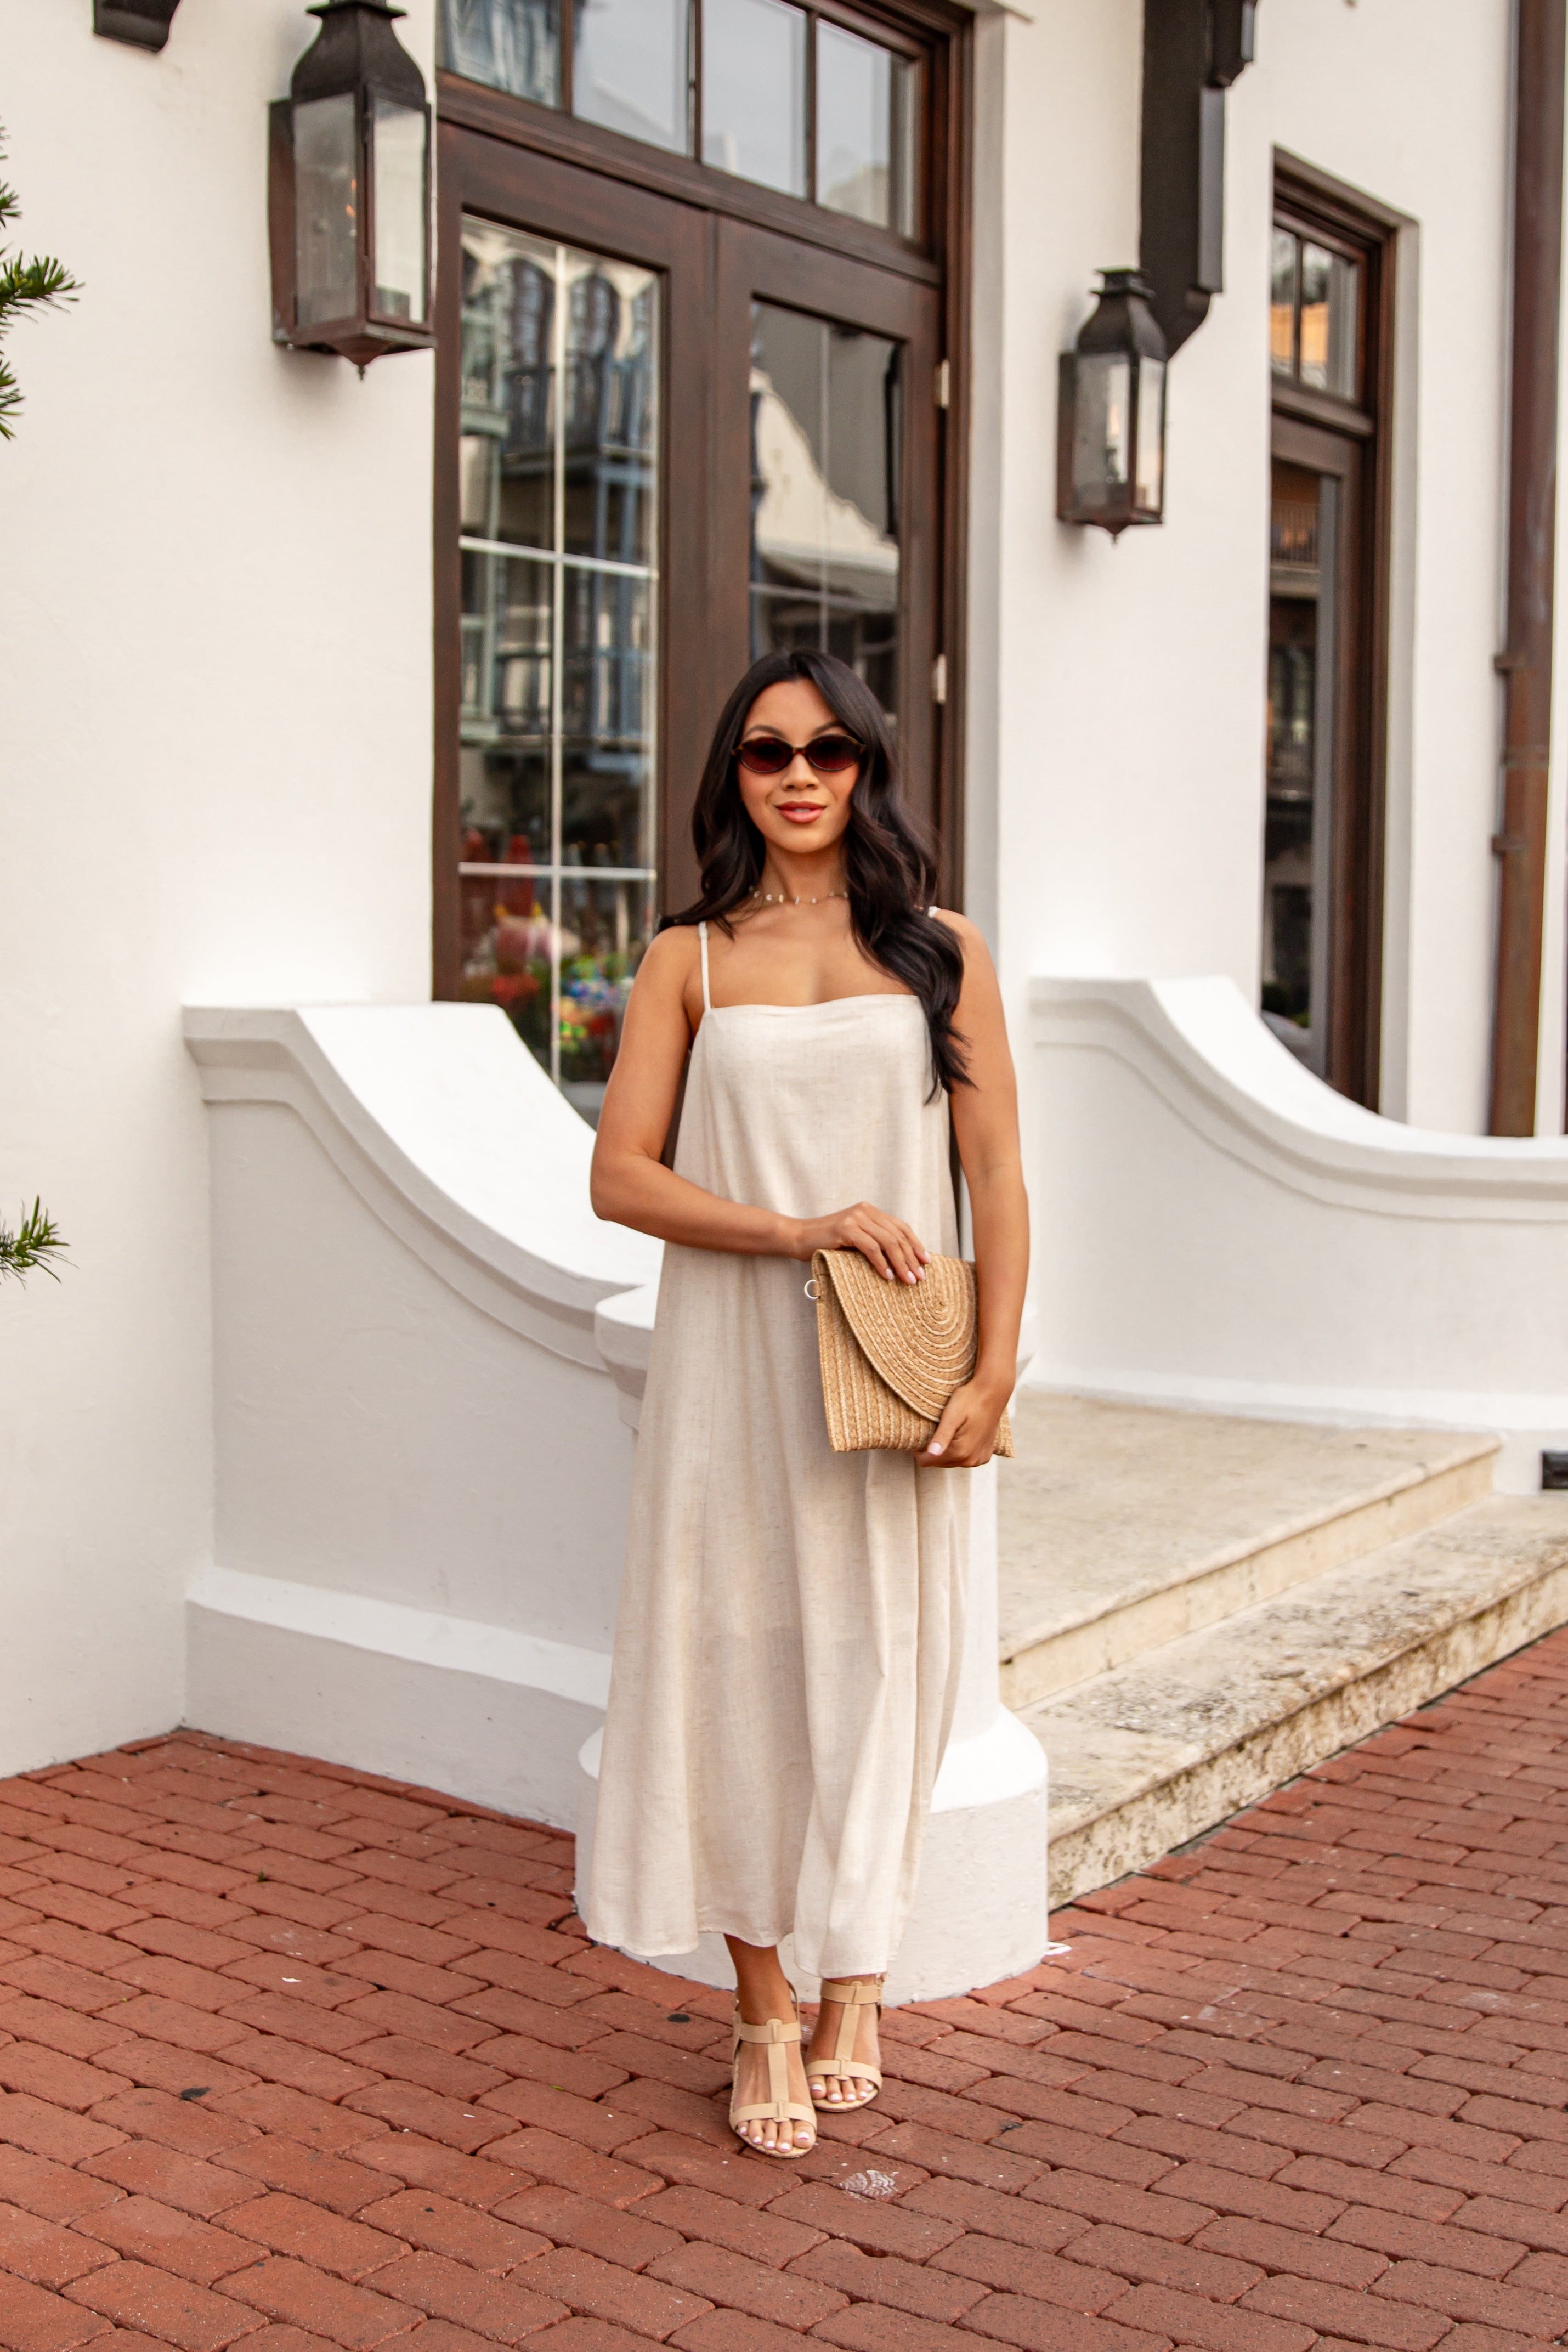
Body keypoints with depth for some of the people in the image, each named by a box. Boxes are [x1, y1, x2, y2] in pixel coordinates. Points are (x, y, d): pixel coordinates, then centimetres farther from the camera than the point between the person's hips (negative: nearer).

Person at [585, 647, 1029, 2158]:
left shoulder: (940, 951, 6)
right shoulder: (689, 959, 5)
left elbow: (996, 1173, 2)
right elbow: (621, 1176, -1)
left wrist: (994, 1369, -7)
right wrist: (800, 1228, -14)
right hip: (733, 1358, 0)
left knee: (875, 1658, 5)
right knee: (738, 1653, 3)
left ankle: (853, 1984, 22)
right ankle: (765, 2012, 16)